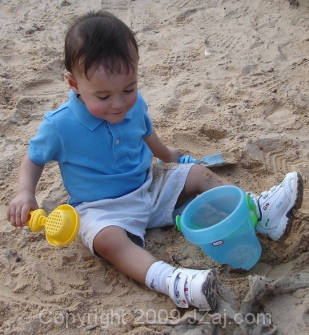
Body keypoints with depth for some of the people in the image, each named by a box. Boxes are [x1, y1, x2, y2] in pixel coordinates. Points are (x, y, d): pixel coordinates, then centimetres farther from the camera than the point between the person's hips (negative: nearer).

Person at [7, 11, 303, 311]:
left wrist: (167, 154, 34)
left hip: (148, 187, 6)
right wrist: (25, 193, -24)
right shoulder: (60, 125, -22)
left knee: (198, 175, 1)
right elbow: (34, 159, -6)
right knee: (107, 239, -37)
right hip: (103, 208, -6)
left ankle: (258, 210, 2)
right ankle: (170, 282, -54)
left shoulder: (135, 105, -7)